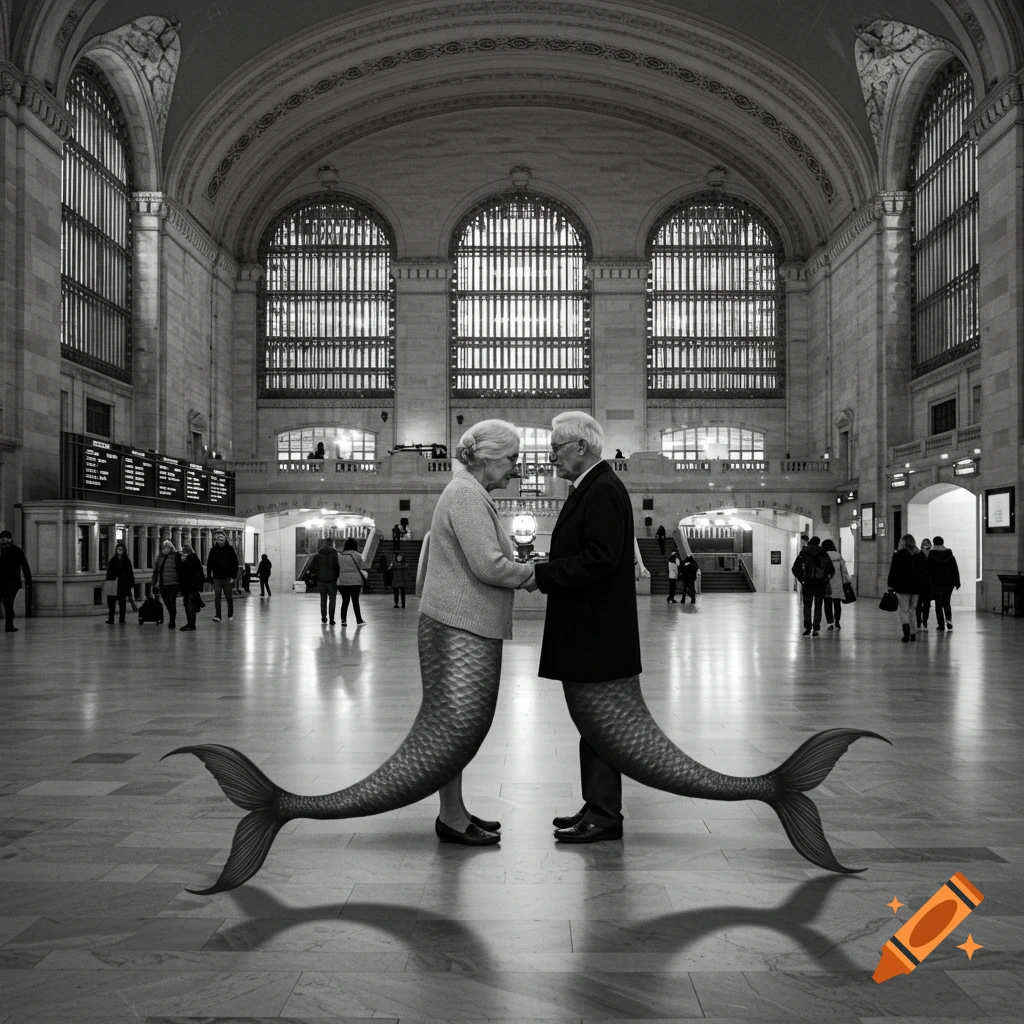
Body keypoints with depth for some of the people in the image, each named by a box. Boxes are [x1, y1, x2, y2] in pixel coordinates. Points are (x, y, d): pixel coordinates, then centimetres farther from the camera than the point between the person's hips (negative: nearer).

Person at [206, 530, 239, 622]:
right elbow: (209, 564, 6)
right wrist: (209, 576, 0)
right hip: (216, 578, 1)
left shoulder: (230, 549, -1)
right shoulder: (213, 550, 4)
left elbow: (235, 564, -1)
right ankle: (217, 616, 0)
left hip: (227, 578, -1)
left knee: (228, 597, 7)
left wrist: (233, 576, -7)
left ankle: (230, 615, 20)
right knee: (217, 597, -3)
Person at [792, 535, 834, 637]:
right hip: (820, 584, 0)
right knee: (818, 606, 9)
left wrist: (801, 579, 4)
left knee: (807, 605, 11)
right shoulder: (823, 554, 4)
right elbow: (831, 569, -3)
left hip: (807, 583, 0)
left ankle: (807, 626, -4)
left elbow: (795, 569, -3)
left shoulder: (803, 553, 3)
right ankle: (816, 629, 3)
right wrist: (826, 579, 7)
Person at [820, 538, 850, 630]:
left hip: (827, 584, -3)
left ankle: (831, 623, 0)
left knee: (828, 604, 3)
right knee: (837, 603, 12)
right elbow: (844, 571, 7)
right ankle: (837, 621, 14)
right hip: (838, 584, 3)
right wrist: (846, 582, 13)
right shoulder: (839, 556, 5)